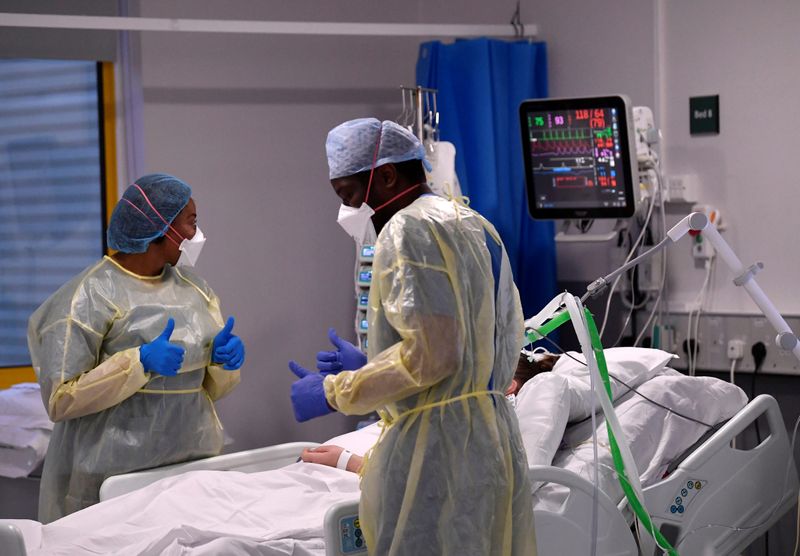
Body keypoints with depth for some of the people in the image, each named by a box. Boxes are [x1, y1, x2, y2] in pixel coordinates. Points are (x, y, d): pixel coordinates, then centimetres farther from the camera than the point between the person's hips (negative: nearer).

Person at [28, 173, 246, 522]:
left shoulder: (194, 288, 12)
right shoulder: (91, 296, -8)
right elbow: (61, 400, -12)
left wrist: (224, 358, -4)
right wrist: (140, 363, -21)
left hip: (194, 465, 6)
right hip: (113, 477, -5)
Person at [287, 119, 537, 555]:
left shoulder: (410, 229, -10)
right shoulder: (475, 226, 18)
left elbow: (431, 354, -19)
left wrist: (335, 392, -9)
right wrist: (369, 367, 26)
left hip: (438, 445, -10)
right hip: (495, 441, 10)